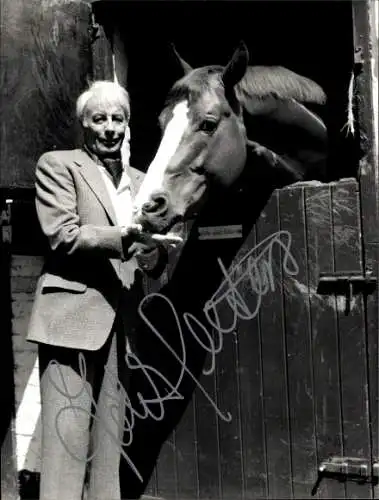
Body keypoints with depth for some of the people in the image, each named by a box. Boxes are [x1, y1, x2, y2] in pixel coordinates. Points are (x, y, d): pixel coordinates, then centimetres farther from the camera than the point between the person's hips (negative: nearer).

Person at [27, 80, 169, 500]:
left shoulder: (139, 182, 20)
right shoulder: (57, 165, 5)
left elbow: (150, 256, 14)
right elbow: (62, 235, -9)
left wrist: (155, 252, -10)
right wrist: (124, 237, -22)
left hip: (118, 325, 5)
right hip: (71, 317, -5)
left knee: (108, 446, 7)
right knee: (67, 439, -9)